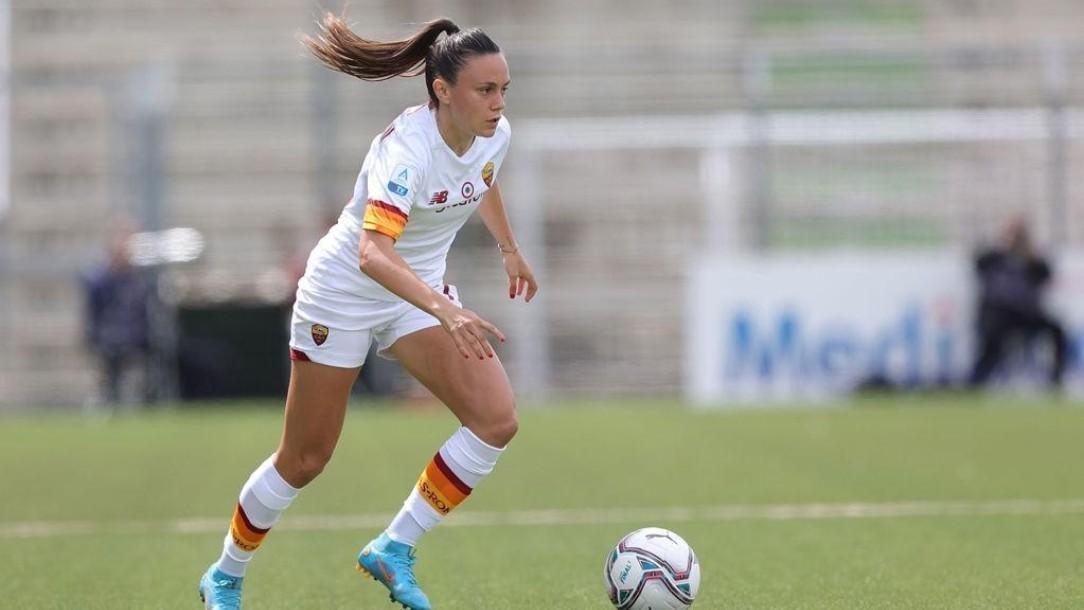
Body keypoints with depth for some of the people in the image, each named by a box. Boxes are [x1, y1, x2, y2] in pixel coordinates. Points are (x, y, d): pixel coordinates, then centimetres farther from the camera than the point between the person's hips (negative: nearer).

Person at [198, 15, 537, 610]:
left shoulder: (495, 135, -11)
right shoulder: (408, 150, -34)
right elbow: (373, 253, -49)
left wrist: (509, 249, 28)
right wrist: (448, 313, -60)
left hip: (420, 291, 6)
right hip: (343, 292, -6)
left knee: (497, 419, -14)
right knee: (305, 460, 5)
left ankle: (394, 549, -3)